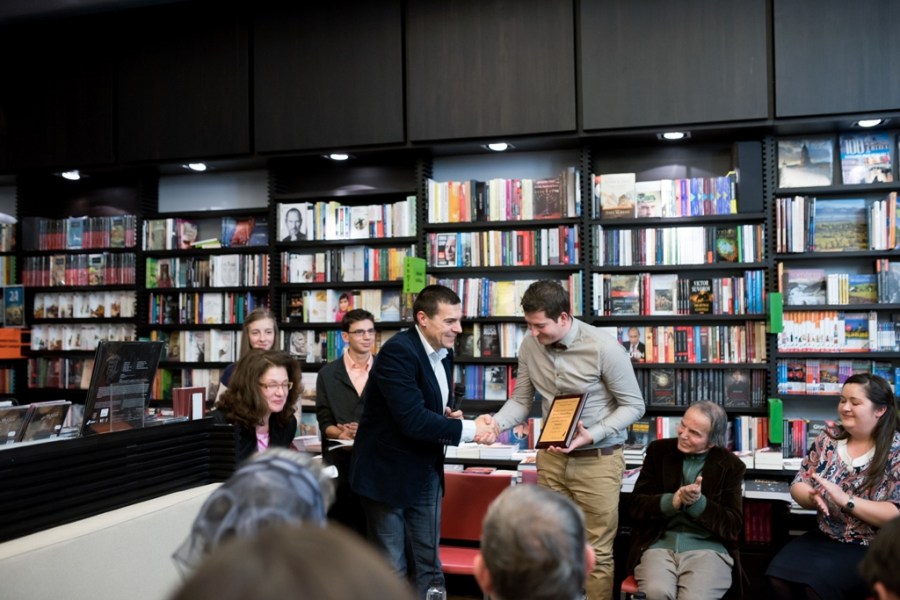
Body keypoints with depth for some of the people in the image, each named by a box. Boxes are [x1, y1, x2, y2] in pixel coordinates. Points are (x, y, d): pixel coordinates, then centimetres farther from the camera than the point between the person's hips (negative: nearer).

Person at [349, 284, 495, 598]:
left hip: (426, 473, 8)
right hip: (388, 473, -7)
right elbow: (413, 420, -30)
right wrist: (468, 429, -24)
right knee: (392, 569, 6)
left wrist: (448, 416, -3)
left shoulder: (444, 353, 5)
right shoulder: (398, 351, -22)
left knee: (428, 566, 13)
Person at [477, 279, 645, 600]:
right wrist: (497, 421, -18)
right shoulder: (529, 346, -5)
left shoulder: (604, 348, -17)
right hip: (552, 456, 4)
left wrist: (592, 435, -23)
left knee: (597, 550, 5)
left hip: (597, 459, -4)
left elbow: (633, 405, -10)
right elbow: (521, 401, 4)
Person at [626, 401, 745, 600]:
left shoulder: (730, 466, 4)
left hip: (708, 548, -1)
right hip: (659, 543, 1)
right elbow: (636, 505, 2)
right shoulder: (659, 451, 7)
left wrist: (698, 502, -18)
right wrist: (672, 502, -17)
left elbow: (733, 526, -1)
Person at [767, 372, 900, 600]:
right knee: (780, 573, -21)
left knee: (815, 581, -29)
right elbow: (798, 485, 6)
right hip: (825, 537, 5)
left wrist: (846, 500, -26)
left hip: (873, 549, -5)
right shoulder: (829, 438, 4)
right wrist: (812, 497, -17)